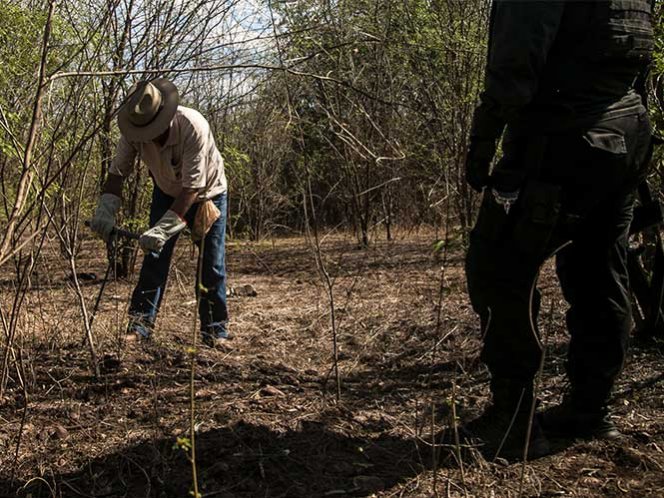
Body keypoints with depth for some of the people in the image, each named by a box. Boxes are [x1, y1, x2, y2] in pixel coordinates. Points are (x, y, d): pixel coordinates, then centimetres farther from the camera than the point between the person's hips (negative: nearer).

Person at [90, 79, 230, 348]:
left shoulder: (194, 127, -39)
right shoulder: (134, 130, -24)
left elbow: (192, 187, -39)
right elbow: (118, 170, -15)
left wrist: (163, 229, -43)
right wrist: (105, 209, -30)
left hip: (206, 192, -4)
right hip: (166, 192, 4)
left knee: (212, 263, -5)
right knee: (155, 257, -4)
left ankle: (215, 331, 4)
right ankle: (140, 325, 1)